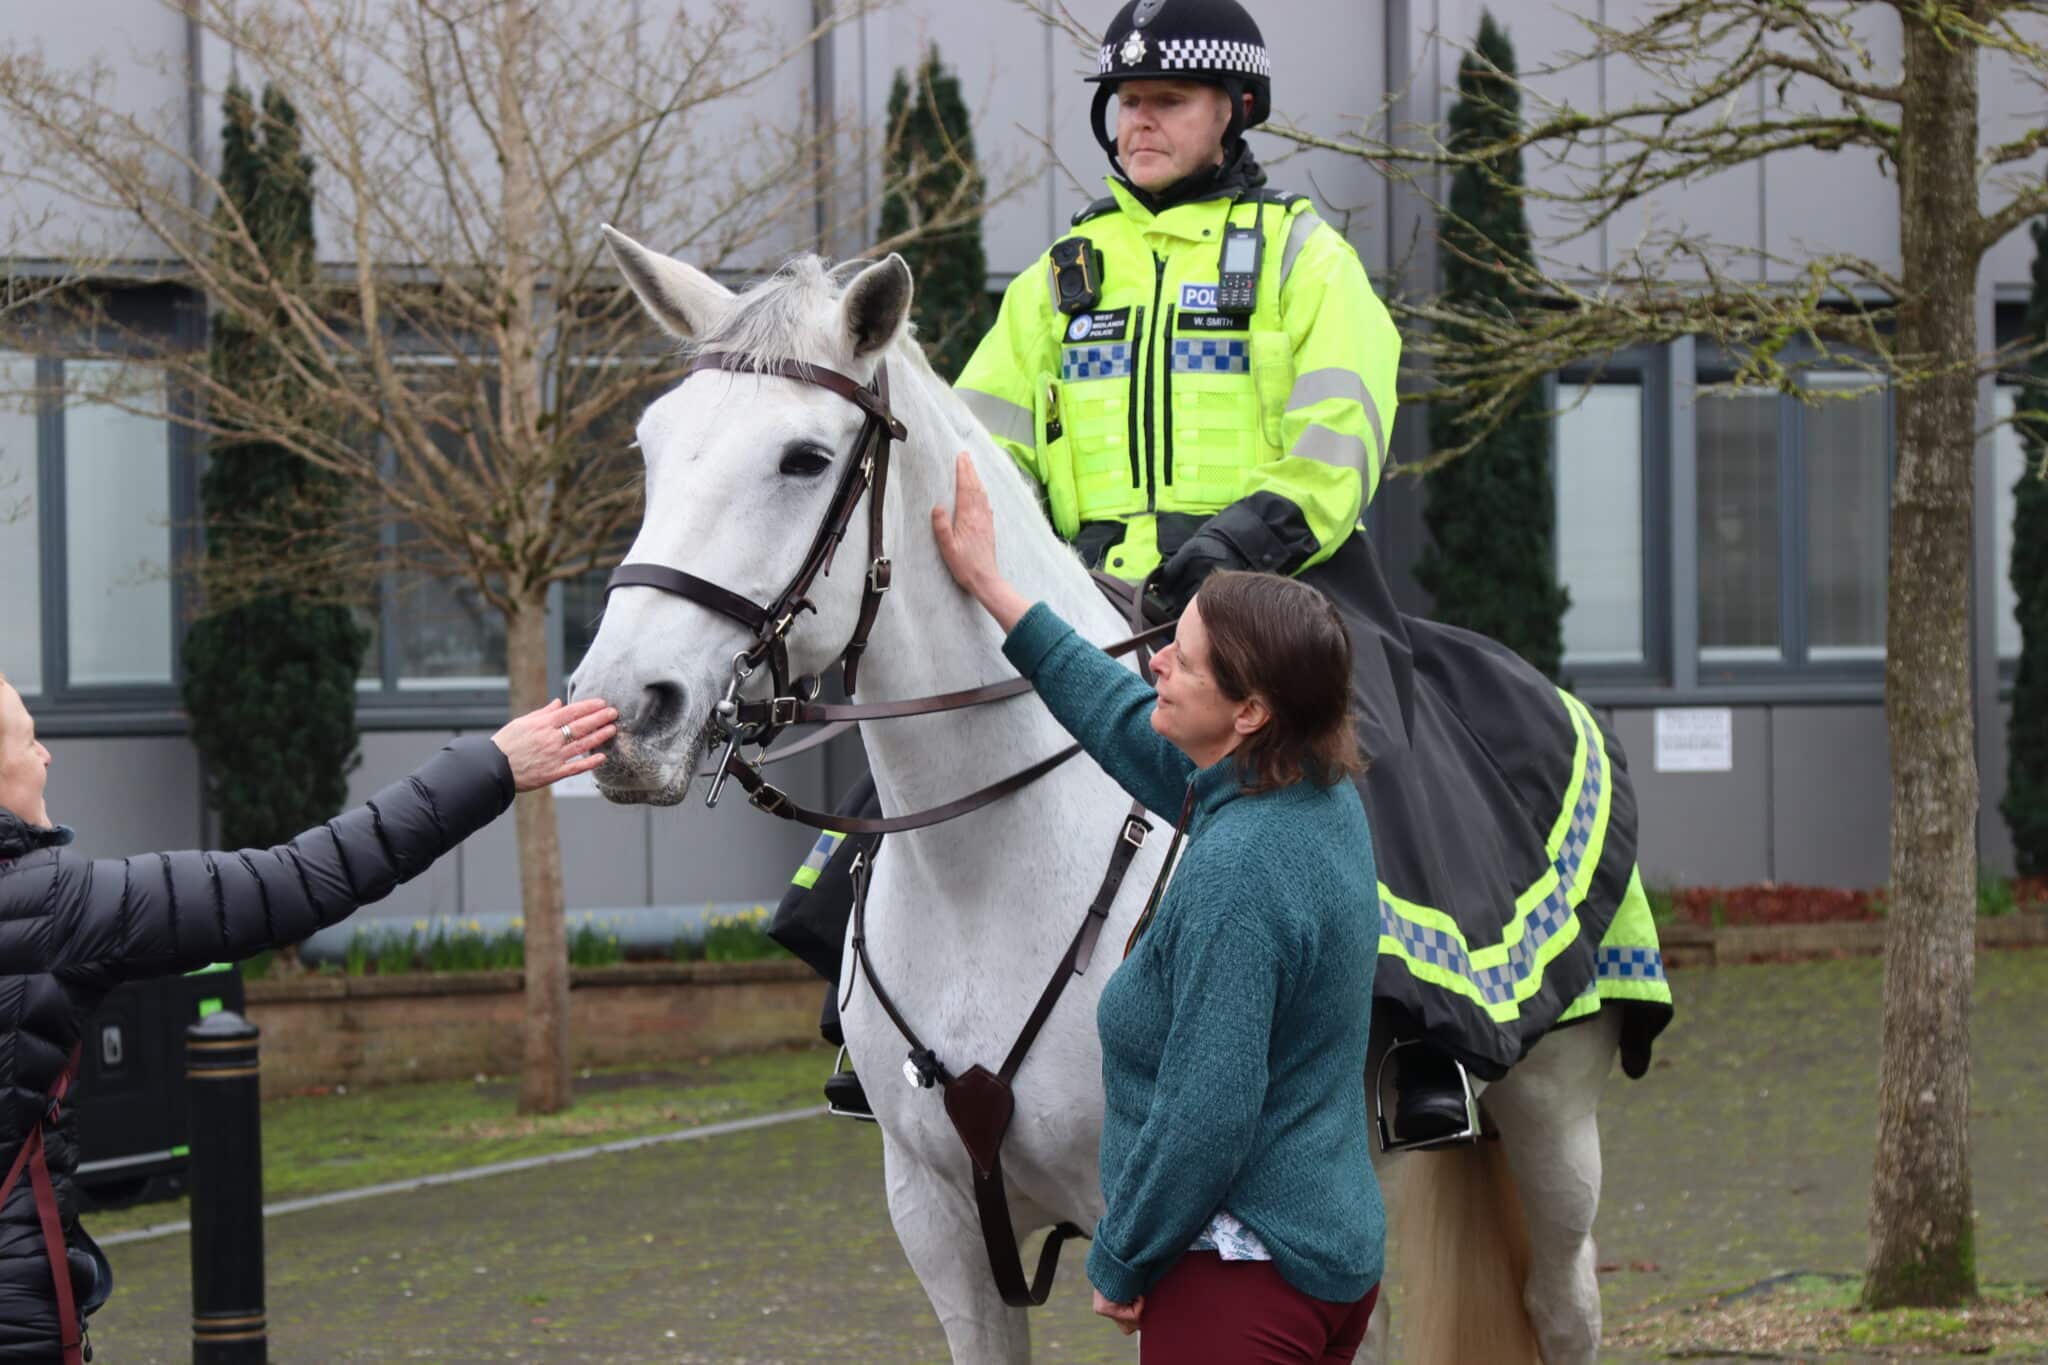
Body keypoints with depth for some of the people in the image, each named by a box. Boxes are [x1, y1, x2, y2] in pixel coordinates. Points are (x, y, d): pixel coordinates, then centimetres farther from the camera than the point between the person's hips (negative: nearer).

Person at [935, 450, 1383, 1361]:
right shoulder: (1322, 800, 4)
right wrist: (993, 592, 27)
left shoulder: (1234, 875, -25)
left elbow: (1205, 1121, -25)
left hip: (1241, 1282, -10)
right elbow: (1130, 728, 21)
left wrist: (1118, 1262, -11)